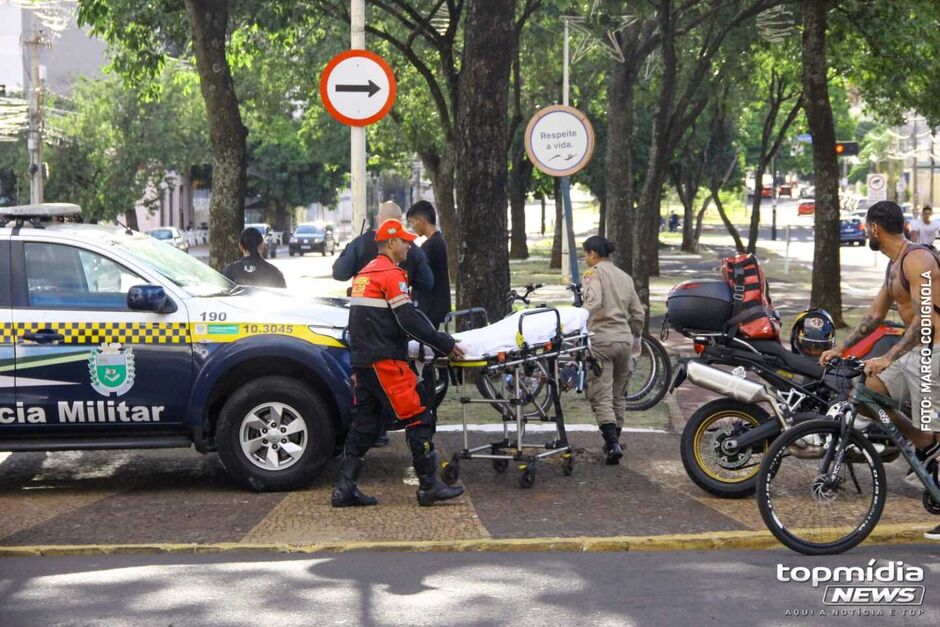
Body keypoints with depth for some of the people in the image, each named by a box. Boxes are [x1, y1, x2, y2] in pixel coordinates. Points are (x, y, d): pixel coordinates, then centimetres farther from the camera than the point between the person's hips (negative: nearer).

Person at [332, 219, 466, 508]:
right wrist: (446, 345, -10)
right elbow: (410, 320, -16)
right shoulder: (391, 274, -10)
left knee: (364, 424, 10)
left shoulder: (364, 274, 19)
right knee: (417, 419, -5)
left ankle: (345, 489, 7)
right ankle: (429, 486, -4)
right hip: (385, 363, -9)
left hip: (362, 361, 9)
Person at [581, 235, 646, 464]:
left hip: (601, 339, -7)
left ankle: (612, 444, -18)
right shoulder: (624, 277, 16)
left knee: (601, 396, -7)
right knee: (619, 394, 17)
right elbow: (638, 313, 19)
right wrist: (636, 336, 33)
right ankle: (615, 440, 25)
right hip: (624, 339, 7)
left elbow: (593, 301, -24)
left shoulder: (594, 273, -4)